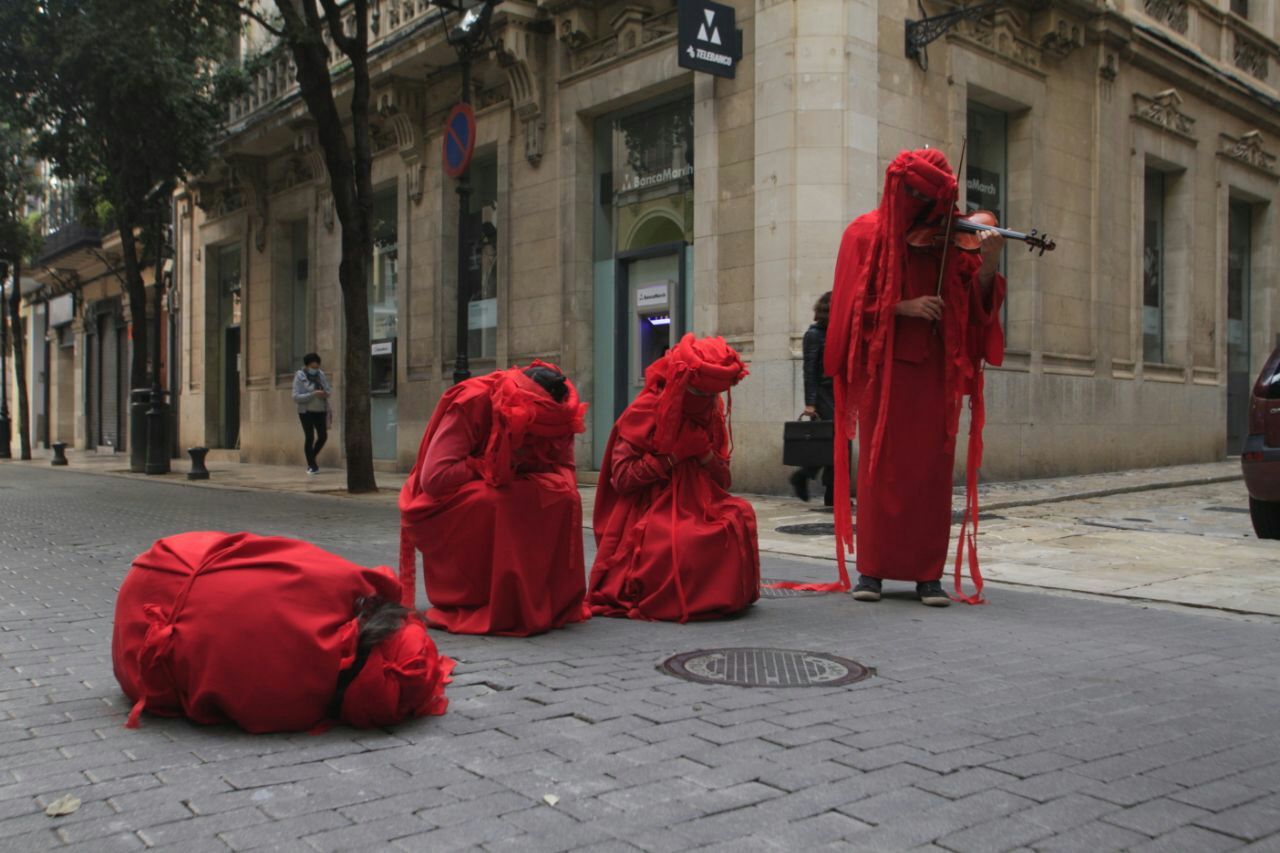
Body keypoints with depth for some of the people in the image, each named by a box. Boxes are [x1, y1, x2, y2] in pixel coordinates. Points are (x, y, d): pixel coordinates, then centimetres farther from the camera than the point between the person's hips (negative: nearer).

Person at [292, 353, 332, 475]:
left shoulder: (321, 374, 2)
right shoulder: (299, 377, -10)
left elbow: (329, 389, 10)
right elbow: (296, 397, -16)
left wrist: (327, 393, -15)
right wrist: (313, 394, -26)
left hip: (320, 411, 5)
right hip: (306, 412, -4)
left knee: (323, 436, 3)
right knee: (309, 437, -3)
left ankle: (312, 459, 27)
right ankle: (311, 465, 9)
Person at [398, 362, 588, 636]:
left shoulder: (554, 416, -11)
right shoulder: (471, 404, -26)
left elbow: (564, 471, -10)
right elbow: (434, 478, -31)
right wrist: (492, 470, -25)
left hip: (503, 501, 5)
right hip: (446, 508, -5)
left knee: (565, 499, -19)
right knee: (491, 501, -36)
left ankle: (549, 604, -9)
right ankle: (468, 607, -21)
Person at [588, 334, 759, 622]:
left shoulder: (712, 415, 7)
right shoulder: (645, 412, -10)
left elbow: (724, 480, 10)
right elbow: (621, 477, -16)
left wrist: (706, 454, -10)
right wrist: (674, 456, -18)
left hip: (697, 512, 6)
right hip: (648, 519, -6)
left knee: (740, 515, -21)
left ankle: (726, 596, -4)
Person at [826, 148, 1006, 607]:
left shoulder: (948, 235, 9)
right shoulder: (868, 233, 4)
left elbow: (974, 298, 3)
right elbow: (854, 303, -3)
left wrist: (989, 262, -15)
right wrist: (903, 307, -15)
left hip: (933, 367, 2)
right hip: (883, 366, -2)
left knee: (931, 469, 0)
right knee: (879, 466, 1)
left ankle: (928, 574, 6)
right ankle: (871, 568, 10)